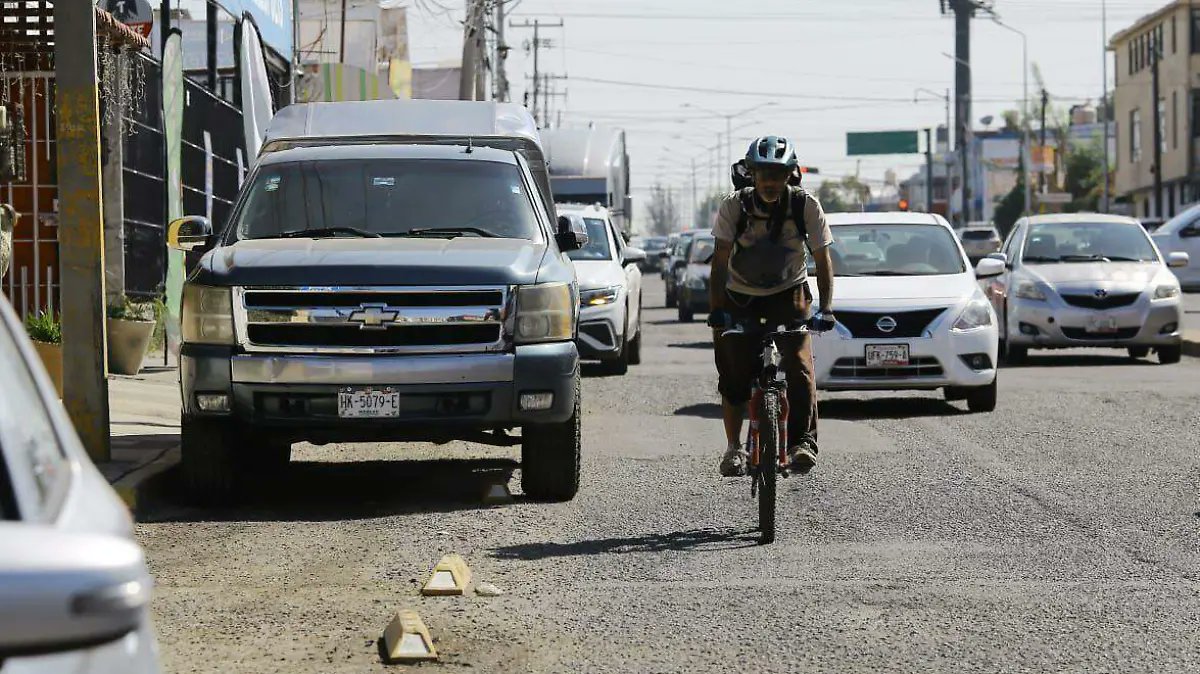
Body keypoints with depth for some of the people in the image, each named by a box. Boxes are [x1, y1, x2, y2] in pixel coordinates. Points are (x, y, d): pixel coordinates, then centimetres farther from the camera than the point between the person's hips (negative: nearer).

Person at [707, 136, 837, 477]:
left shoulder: (806, 206, -18)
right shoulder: (734, 206, -19)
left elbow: (822, 260, -15)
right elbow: (721, 260, -20)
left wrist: (826, 308, -26)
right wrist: (716, 309, -31)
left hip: (789, 296, 0)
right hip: (740, 299, 0)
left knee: (799, 363, -20)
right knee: (734, 374, -5)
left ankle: (803, 440, -16)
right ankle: (733, 447, 9)